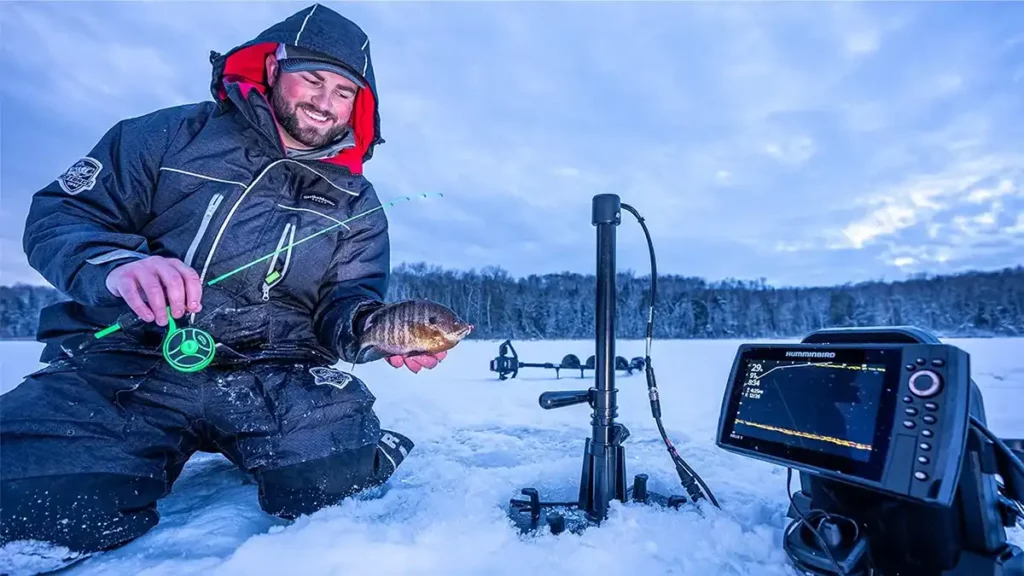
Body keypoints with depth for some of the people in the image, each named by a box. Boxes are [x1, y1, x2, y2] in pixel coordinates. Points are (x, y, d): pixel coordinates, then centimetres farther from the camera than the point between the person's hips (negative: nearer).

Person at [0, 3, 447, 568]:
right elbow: (57, 214, 4)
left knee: (342, 480, -22)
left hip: (276, 377, 1)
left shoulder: (355, 201, 12)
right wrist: (115, 264, -19)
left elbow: (346, 303, 5)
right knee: (50, 503, -25)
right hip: (126, 359, 0)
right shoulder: (175, 135, 7)